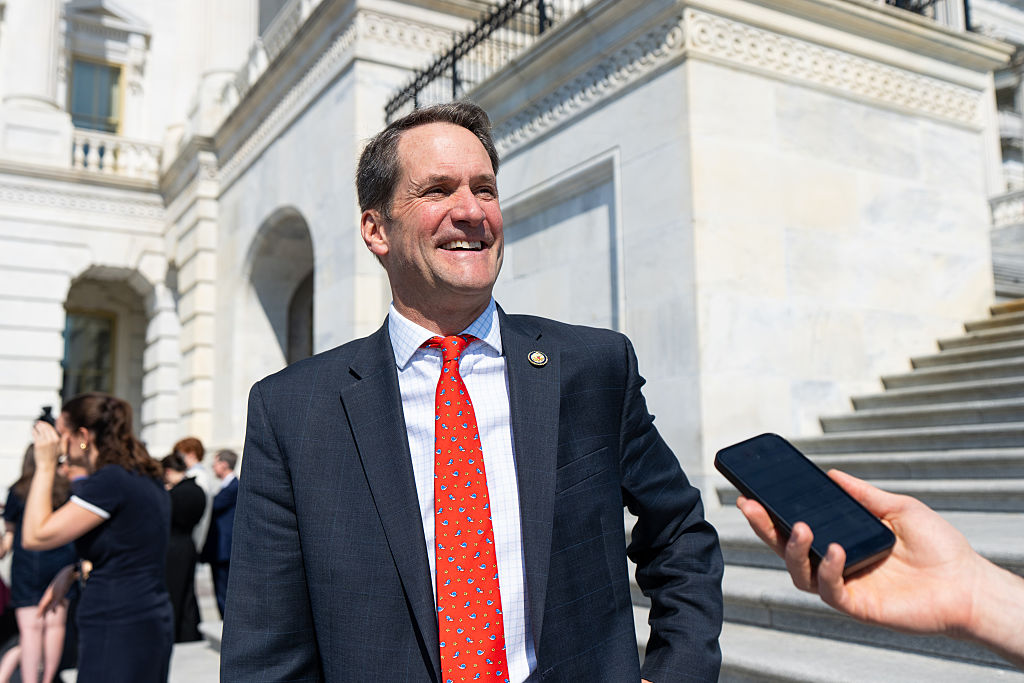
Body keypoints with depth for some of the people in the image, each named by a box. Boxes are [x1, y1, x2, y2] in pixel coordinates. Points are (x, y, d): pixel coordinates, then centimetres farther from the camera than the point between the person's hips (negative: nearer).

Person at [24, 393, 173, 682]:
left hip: (118, 629, -9)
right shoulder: (148, 479, 11)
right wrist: (74, 570, 12)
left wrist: (45, 465, -9)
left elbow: (35, 536, -14)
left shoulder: (109, 481, -16)